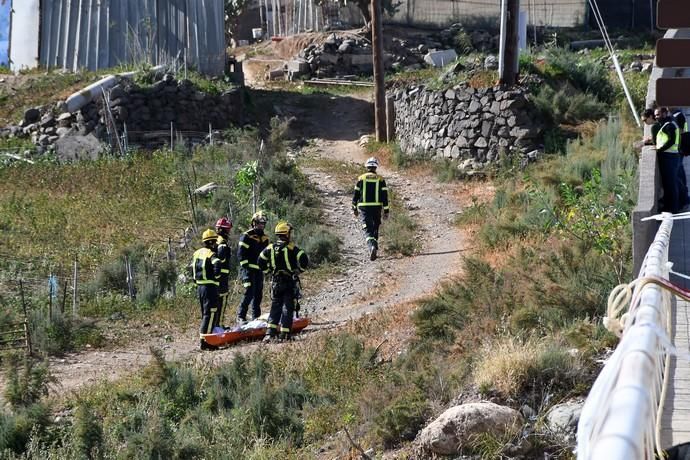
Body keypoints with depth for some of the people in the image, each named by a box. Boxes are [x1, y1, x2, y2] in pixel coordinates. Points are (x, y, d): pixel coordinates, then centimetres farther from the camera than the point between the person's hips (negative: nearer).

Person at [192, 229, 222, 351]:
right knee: (210, 313, -7)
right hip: (210, 287, -9)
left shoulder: (197, 253, 13)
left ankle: (203, 337, 20)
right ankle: (204, 341, -11)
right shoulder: (211, 254, -13)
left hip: (199, 286, 9)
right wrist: (216, 276, -15)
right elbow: (217, 264, -32)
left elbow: (193, 267, 20)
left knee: (205, 313, 18)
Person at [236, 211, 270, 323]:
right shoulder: (247, 236, -6)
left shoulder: (264, 238, 16)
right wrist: (245, 267, -16)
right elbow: (241, 254, -11)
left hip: (259, 270, 7)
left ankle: (256, 317, 16)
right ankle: (241, 316, -11)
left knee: (258, 294, 8)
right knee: (249, 292, -15)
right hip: (249, 269, -7)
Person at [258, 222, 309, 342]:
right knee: (288, 307, 2)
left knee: (275, 306, 12)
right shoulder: (292, 248, -11)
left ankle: (270, 332, 0)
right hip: (289, 282, -4)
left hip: (275, 282, 4)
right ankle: (284, 334, -1)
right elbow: (304, 260, -18)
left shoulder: (270, 248, 3)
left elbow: (261, 262, 6)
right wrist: (298, 271, -3)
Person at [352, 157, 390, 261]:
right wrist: (386, 211, 2)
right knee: (375, 229, 16)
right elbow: (385, 196, -1)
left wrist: (354, 208, 15)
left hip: (364, 207, -1)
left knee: (367, 229, -7)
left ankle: (372, 246, -32)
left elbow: (355, 194, 5)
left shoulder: (361, 179, 2)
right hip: (377, 207, 1)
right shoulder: (380, 179, 2)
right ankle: (374, 248, 20)